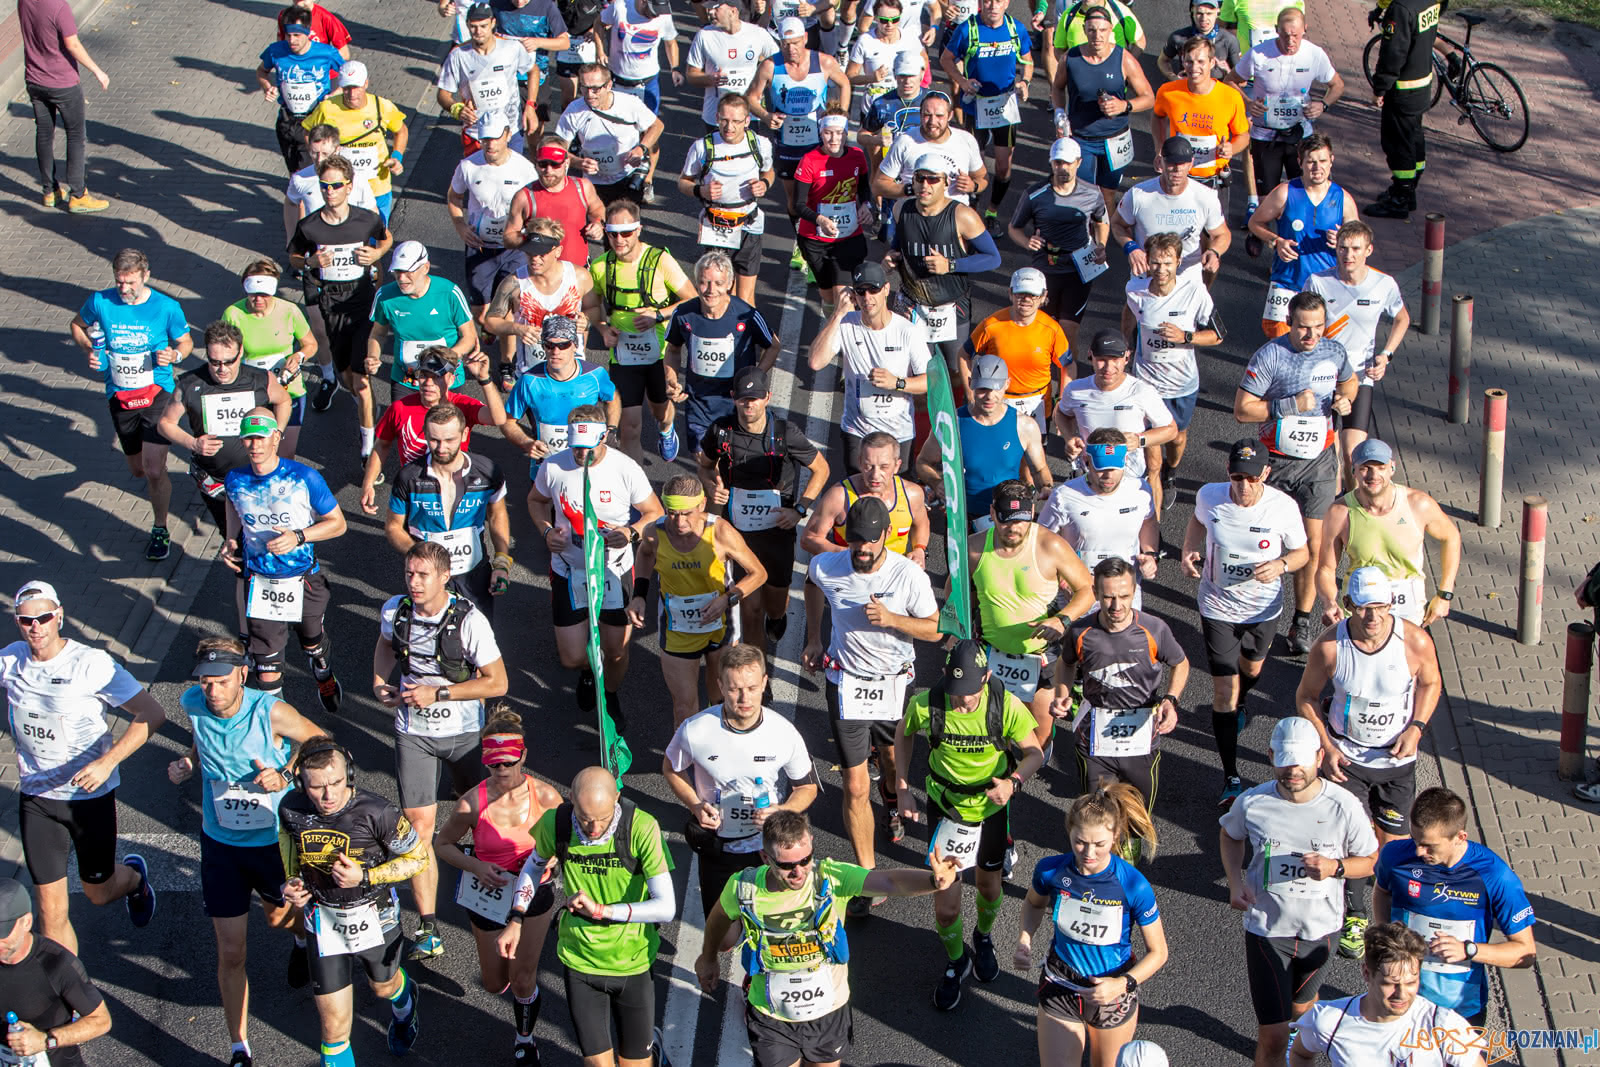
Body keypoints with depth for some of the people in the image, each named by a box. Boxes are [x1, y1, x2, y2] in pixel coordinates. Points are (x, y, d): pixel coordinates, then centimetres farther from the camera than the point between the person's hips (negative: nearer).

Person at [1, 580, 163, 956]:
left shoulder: (91, 664, -19)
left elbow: (152, 714, -20)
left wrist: (108, 762, -29)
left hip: (91, 795, -3)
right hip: (36, 797, 3)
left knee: (98, 893, 17)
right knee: (51, 914, 1)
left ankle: (134, 876, 52)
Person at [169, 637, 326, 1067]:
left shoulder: (272, 713, -25)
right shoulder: (193, 704, -14)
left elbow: (318, 740, -7)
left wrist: (285, 776, -23)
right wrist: (187, 762, -10)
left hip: (275, 841, -2)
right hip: (220, 844, 2)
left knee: (280, 917, 26)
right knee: (230, 954, 2)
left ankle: (304, 937, 64)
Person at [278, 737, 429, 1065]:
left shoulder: (375, 813, -30)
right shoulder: (291, 808, -19)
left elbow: (417, 857, -15)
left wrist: (365, 877, -27)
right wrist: (290, 883, -7)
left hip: (374, 920, -1)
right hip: (324, 923, 1)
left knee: (384, 987, 31)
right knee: (334, 1025, 0)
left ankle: (405, 1004, 68)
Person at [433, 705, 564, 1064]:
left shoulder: (543, 795, -18)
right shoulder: (473, 802, -19)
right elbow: (442, 844, -4)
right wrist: (476, 866, -20)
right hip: (488, 896, 1)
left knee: (522, 980, 4)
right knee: (495, 985, 14)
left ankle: (525, 1038, 34)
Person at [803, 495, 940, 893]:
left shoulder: (910, 575, -19)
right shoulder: (826, 568, -14)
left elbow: (933, 629, -9)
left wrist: (890, 618, -26)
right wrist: (813, 639, 12)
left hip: (895, 681, 1)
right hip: (847, 684, 0)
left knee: (892, 755, 26)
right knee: (855, 787, -4)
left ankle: (892, 804, 62)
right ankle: (867, 874, 4)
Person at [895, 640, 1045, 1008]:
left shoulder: (1006, 706, -25)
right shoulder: (926, 704, -23)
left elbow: (1034, 752, -12)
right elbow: (903, 734, 0)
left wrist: (1013, 782, -33)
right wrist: (903, 790, -1)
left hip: (992, 807, 1)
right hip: (945, 808, 0)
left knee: (989, 884, 22)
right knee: (946, 905, -1)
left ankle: (984, 939, 56)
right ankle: (956, 962, 30)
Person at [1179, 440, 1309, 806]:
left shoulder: (1283, 507, -23)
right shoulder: (1209, 496, -19)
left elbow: (1302, 552, -7)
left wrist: (1281, 564, -28)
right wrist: (1189, 552, -11)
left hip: (1263, 609, 1)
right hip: (1218, 607, -1)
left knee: (1252, 668, 29)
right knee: (1224, 689, -3)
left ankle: (1237, 706, 66)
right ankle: (1231, 778, 4)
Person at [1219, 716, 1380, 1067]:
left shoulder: (1344, 807, -17)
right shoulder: (1252, 802, -14)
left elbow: (1370, 861, -4)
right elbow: (1230, 835, 8)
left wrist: (1335, 866, -25)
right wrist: (1236, 882, -8)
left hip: (1320, 929, 1)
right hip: (1266, 928, -1)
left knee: (1301, 1006, 27)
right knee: (1272, 1037, -5)